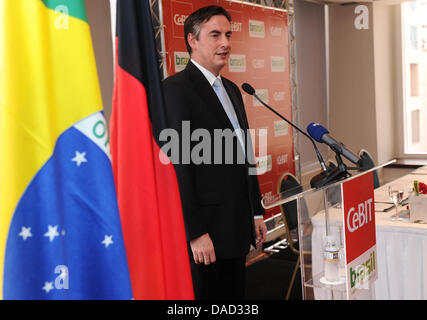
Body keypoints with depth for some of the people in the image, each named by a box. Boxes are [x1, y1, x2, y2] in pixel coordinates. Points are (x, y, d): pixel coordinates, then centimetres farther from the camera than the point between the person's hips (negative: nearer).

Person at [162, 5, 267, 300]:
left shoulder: (231, 89, 16)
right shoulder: (175, 89, -12)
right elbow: (178, 166, -18)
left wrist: (256, 212, 16)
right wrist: (195, 233, -19)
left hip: (238, 229, 8)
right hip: (205, 234, -8)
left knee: (234, 296, 17)